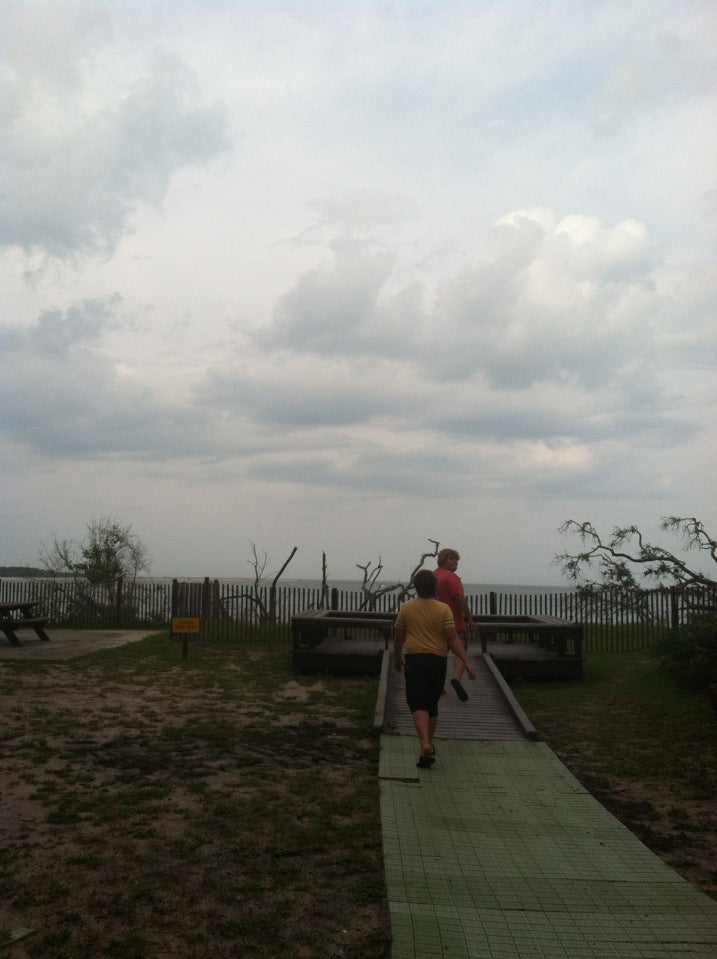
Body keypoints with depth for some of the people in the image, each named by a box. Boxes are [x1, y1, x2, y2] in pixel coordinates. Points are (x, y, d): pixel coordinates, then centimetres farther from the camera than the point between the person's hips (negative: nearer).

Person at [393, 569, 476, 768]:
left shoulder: (406, 608, 0)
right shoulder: (443, 609, -4)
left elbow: (398, 638, 7)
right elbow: (453, 639, -10)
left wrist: (397, 658, 23)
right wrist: (466, 663, -10)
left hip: (414, 660, -1)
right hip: (437, 661, 1)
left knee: (418, 704, -5)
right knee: (432, 704, 16)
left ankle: (425, 744, -27)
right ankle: (429, 746, 26)